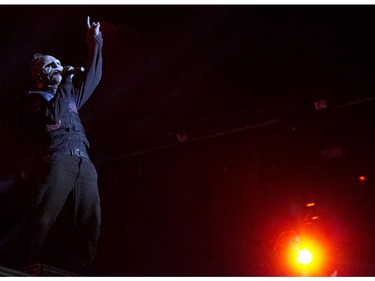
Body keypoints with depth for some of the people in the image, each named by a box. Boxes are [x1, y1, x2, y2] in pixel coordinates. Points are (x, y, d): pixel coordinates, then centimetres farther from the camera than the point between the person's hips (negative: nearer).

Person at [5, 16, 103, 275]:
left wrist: (95, 44, 35)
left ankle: (79, 274, -13)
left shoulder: (70, 98, 33)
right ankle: (20, 269, -25)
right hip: (61, 158, -6)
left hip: (85, 163, 6)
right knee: (44, 215, -24)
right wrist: (66, 82, 0)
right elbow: (52, 114, -6)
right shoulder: (36, 98, 16)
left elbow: (93, 78, 40)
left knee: (90, 223, -9)